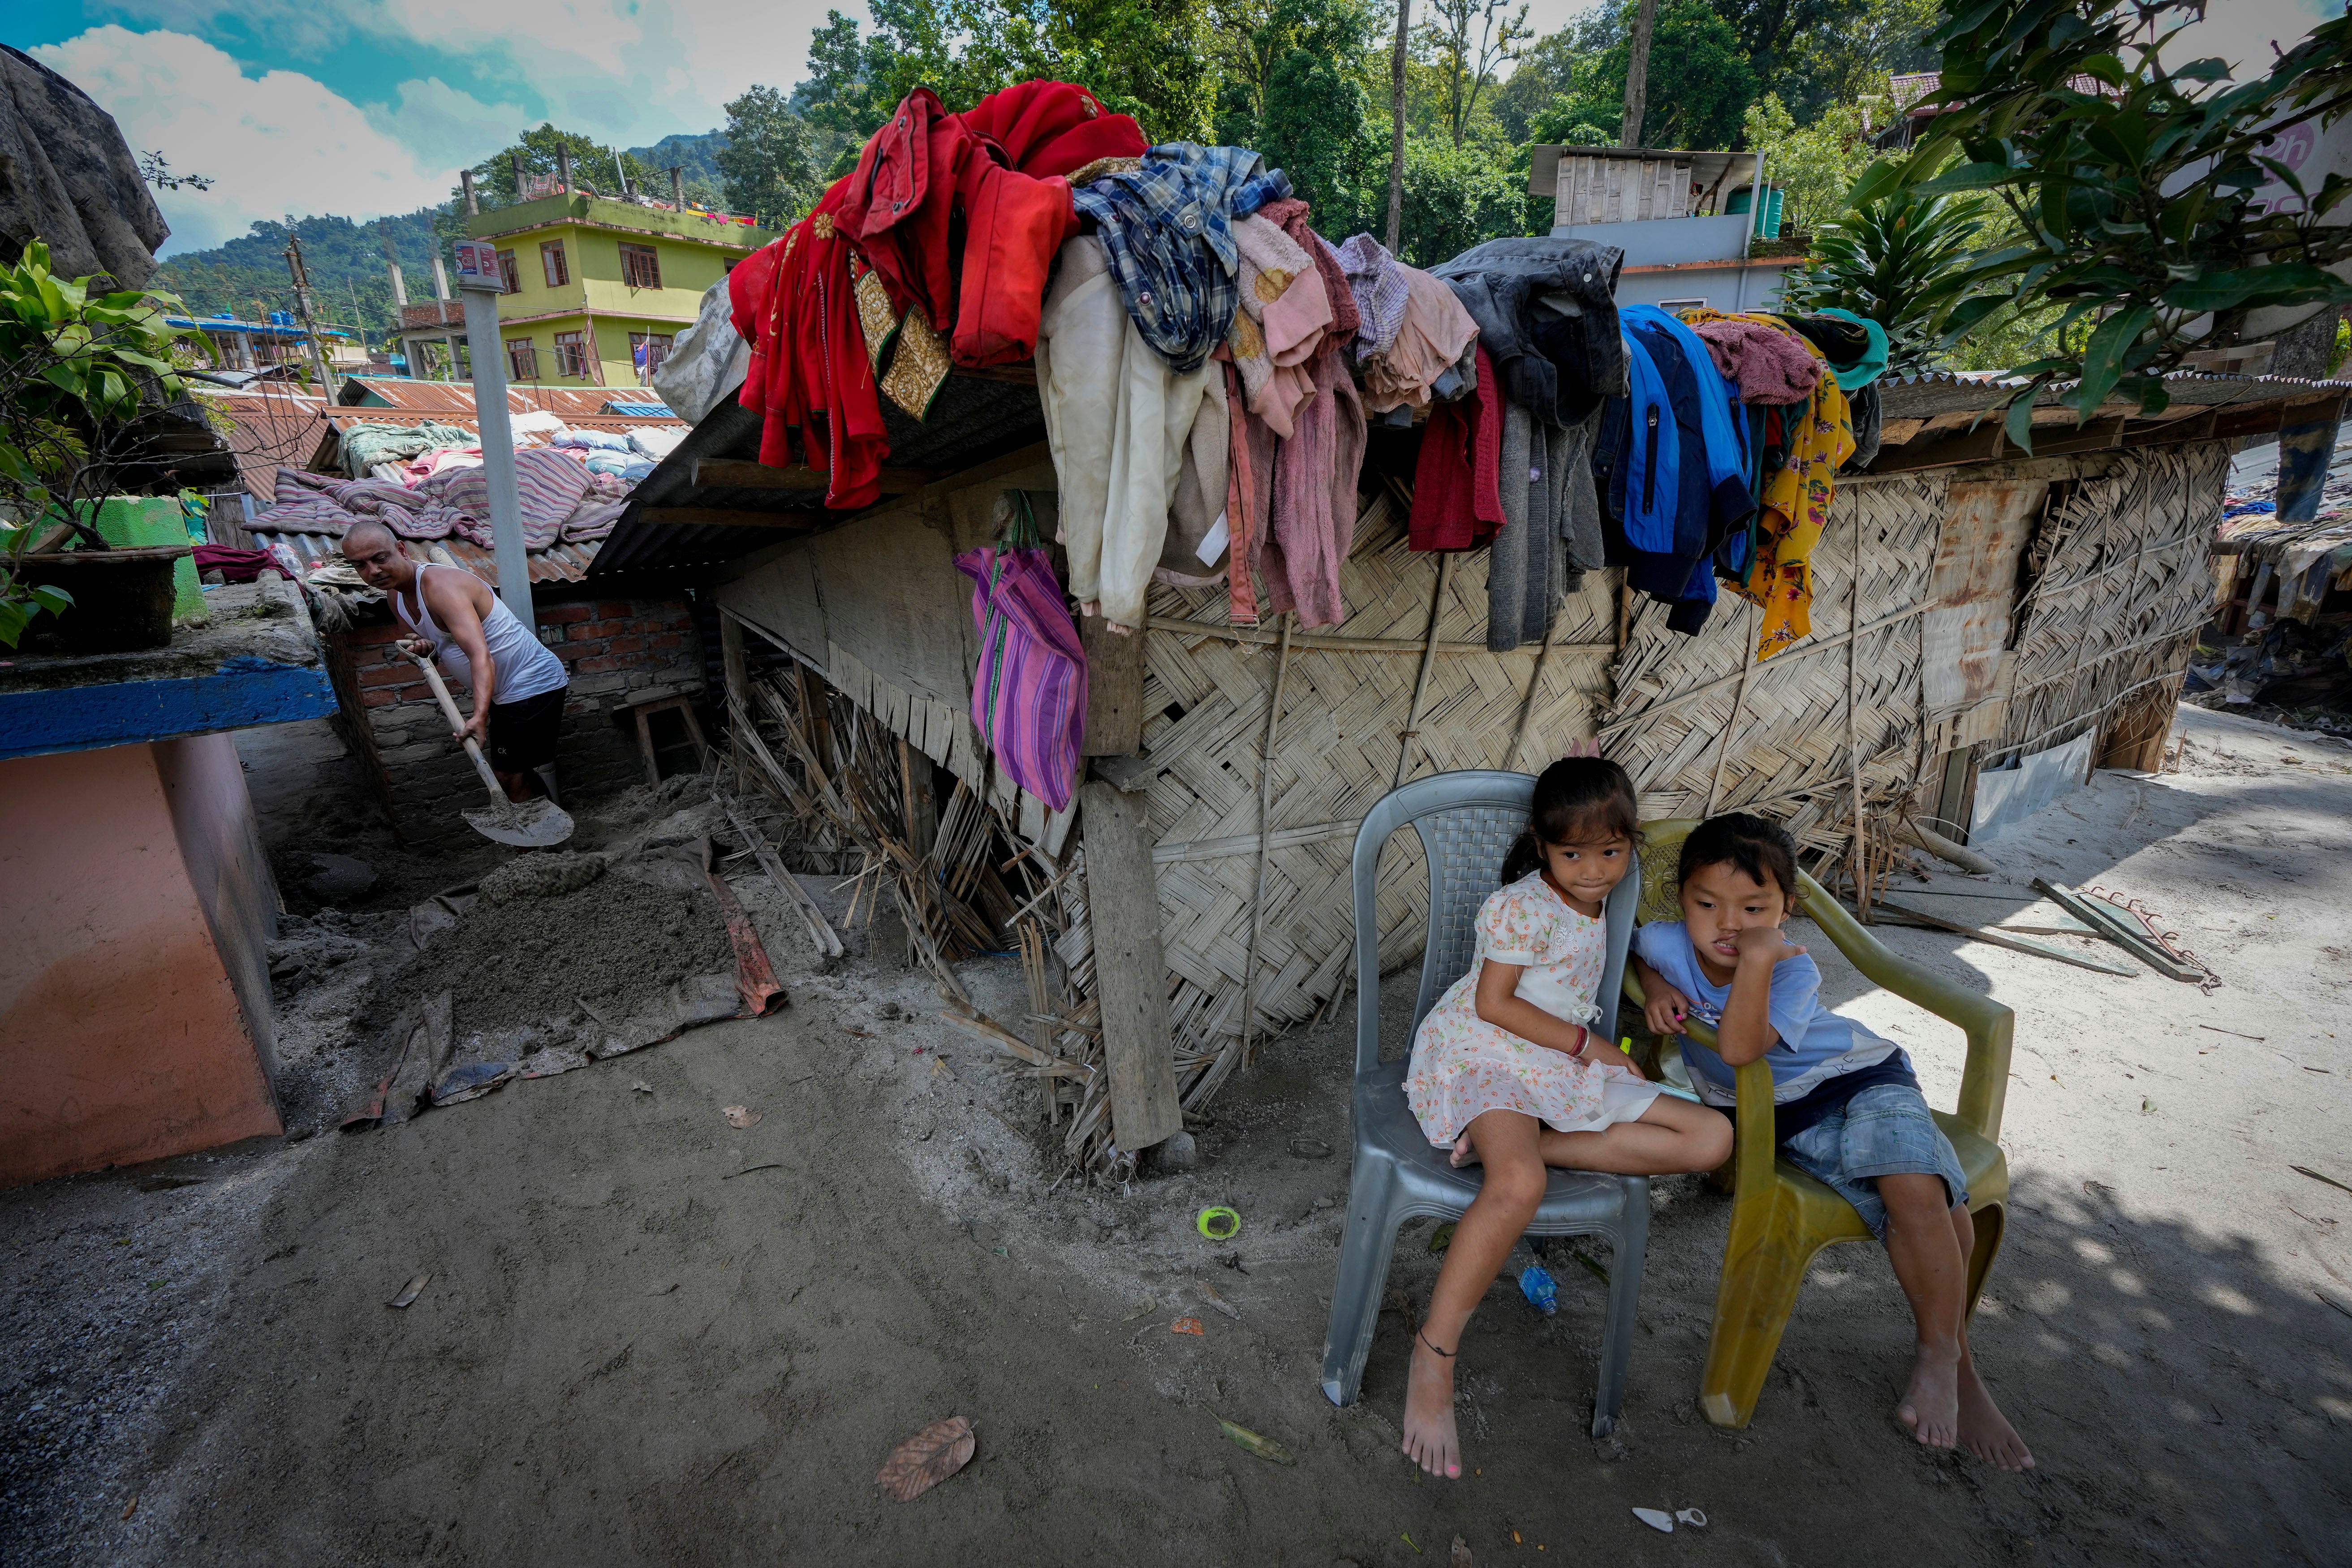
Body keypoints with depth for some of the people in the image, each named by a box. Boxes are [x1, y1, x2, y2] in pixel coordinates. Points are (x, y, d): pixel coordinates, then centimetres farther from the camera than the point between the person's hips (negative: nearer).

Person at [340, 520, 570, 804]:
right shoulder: (395, 594, 7)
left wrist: (479, 717, -51)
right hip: (504, 692, 10)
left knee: (513, 780, -11)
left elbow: (480, 655, -38)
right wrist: (424, 648, -9)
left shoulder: (440, 585, -24)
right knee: (504, 774, 17)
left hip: (533, 683, -10)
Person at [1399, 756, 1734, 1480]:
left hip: (1563, 1069, 8)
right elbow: (1493, 1004, -13)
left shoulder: (1592, 903, 14)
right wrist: (1587, 1043, -9)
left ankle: (1510, 1144, -21)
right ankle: (1433, 1356, -22)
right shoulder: (1523, 906, -11)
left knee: (1713, 1136, -9)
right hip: (1482, 1055, -8)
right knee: (1519, 1185, -38)